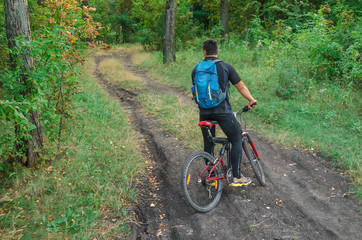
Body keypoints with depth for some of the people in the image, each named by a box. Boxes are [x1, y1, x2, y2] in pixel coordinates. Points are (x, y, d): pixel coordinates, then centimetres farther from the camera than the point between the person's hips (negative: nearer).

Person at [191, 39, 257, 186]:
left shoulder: (196, 70, 7)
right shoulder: (226, 67, -1)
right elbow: (241, 87, 3)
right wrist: (252, 100, 18)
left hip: (204, 112, 4)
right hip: (223, 111, -3)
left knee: (208, 144, 16)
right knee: (236, 141, 10)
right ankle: (236, 177, 9)